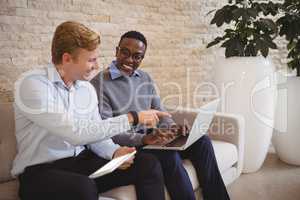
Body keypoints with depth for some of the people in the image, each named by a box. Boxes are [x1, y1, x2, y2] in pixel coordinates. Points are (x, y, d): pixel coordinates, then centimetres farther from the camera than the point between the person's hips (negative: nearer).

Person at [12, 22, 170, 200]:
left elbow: (96, 133, 9)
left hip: (82, 161, 6)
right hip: (40, 170, -5)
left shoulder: (87, 89, 6)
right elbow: (76, 133, -27)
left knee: (148, 164, -10)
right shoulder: (32, 84, -16)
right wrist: (132, 118, -22)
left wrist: (114, 152, -14)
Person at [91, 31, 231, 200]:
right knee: (170, 155, -32)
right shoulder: (100, 83, -9)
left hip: (149, 137, 7)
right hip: (127, 145, -6)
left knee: (201, 141, -9)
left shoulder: (146, 78, 12)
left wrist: (171, 127, -10)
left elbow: (159, 111, 13)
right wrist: (143, 139, -29)